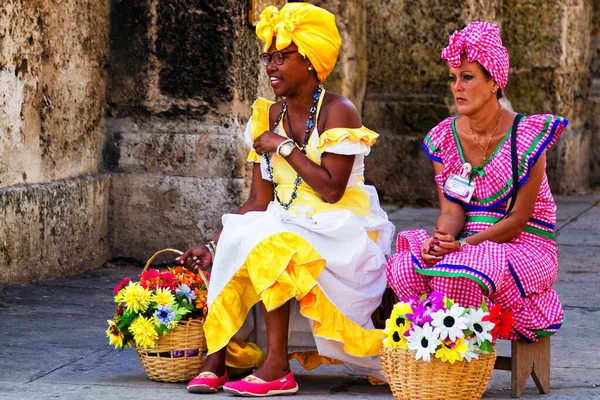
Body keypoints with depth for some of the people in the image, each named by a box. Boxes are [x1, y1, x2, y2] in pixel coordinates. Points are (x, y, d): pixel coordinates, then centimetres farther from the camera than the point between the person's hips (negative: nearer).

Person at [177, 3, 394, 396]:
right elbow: (259, 203, 6)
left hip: (340, 231, -6)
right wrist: (213, 246, -4)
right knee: (234, 243, -20)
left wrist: (285, 147, -14)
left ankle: (277, 366, -28)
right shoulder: (269, 117, 8)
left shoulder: (338, 112, -10)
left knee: (268, 247, -31)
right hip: (288, 226, 6)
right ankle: (217, 356, -21)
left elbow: (331, 189, -21)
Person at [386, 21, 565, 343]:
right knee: (406, 266, -25)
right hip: (466, 246, 5)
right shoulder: (444, 137, 5)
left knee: (457, 272, -34)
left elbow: (517, 220, -12)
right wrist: (441, 238, -23)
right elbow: (451, 210, 0)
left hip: (524, 248, -5)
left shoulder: (528, 137, -12)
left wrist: (465, 245, -24)